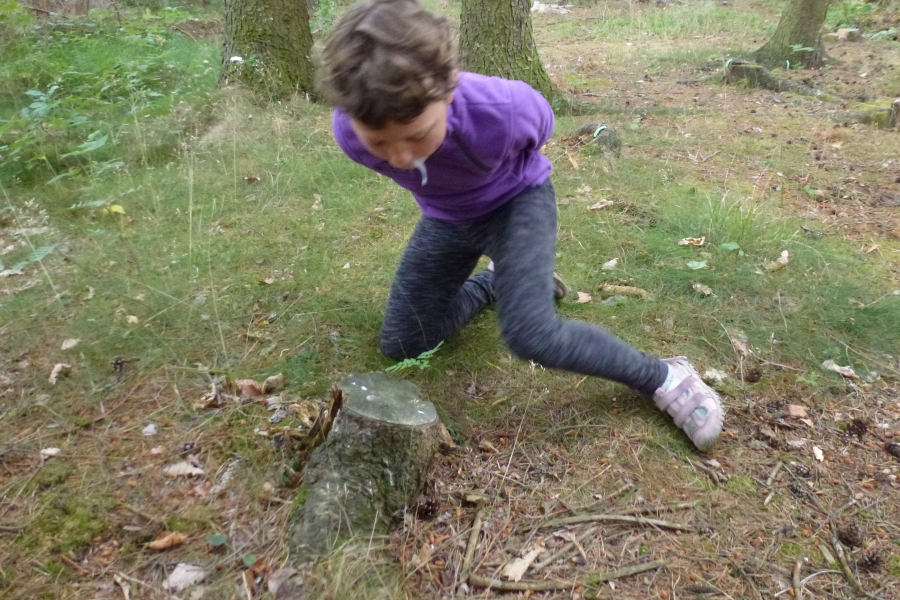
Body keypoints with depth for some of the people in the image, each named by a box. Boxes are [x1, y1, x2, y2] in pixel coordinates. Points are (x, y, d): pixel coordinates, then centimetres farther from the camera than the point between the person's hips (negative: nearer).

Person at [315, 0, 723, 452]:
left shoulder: (502, 109, -40)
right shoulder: (350, 131, -31)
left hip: (516, 201, -4)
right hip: (445, 218, 4)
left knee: (532, 336, -29)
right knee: (402, 345, 9)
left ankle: (663, 377, -5)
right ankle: (494, 281, 30)